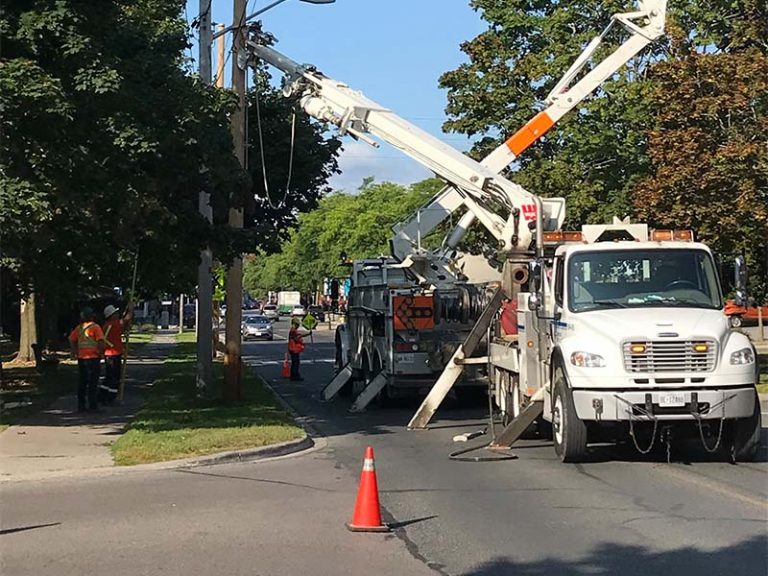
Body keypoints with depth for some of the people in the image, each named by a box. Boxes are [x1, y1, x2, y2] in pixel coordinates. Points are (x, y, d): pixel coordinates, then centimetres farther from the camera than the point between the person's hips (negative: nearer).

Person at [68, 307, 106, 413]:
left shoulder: (79, 327, 8)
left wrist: (75, 352, 14)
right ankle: (92, 405, 0)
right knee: (92, 383, 0)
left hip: (81, 358, 5)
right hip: (93, 358, -5)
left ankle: (81, 405, 14)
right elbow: (101, 341, -20)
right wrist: (101, 351, -5)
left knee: (82, 382, 11)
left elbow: (71, 339, 12)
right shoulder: (95, 327, -11)